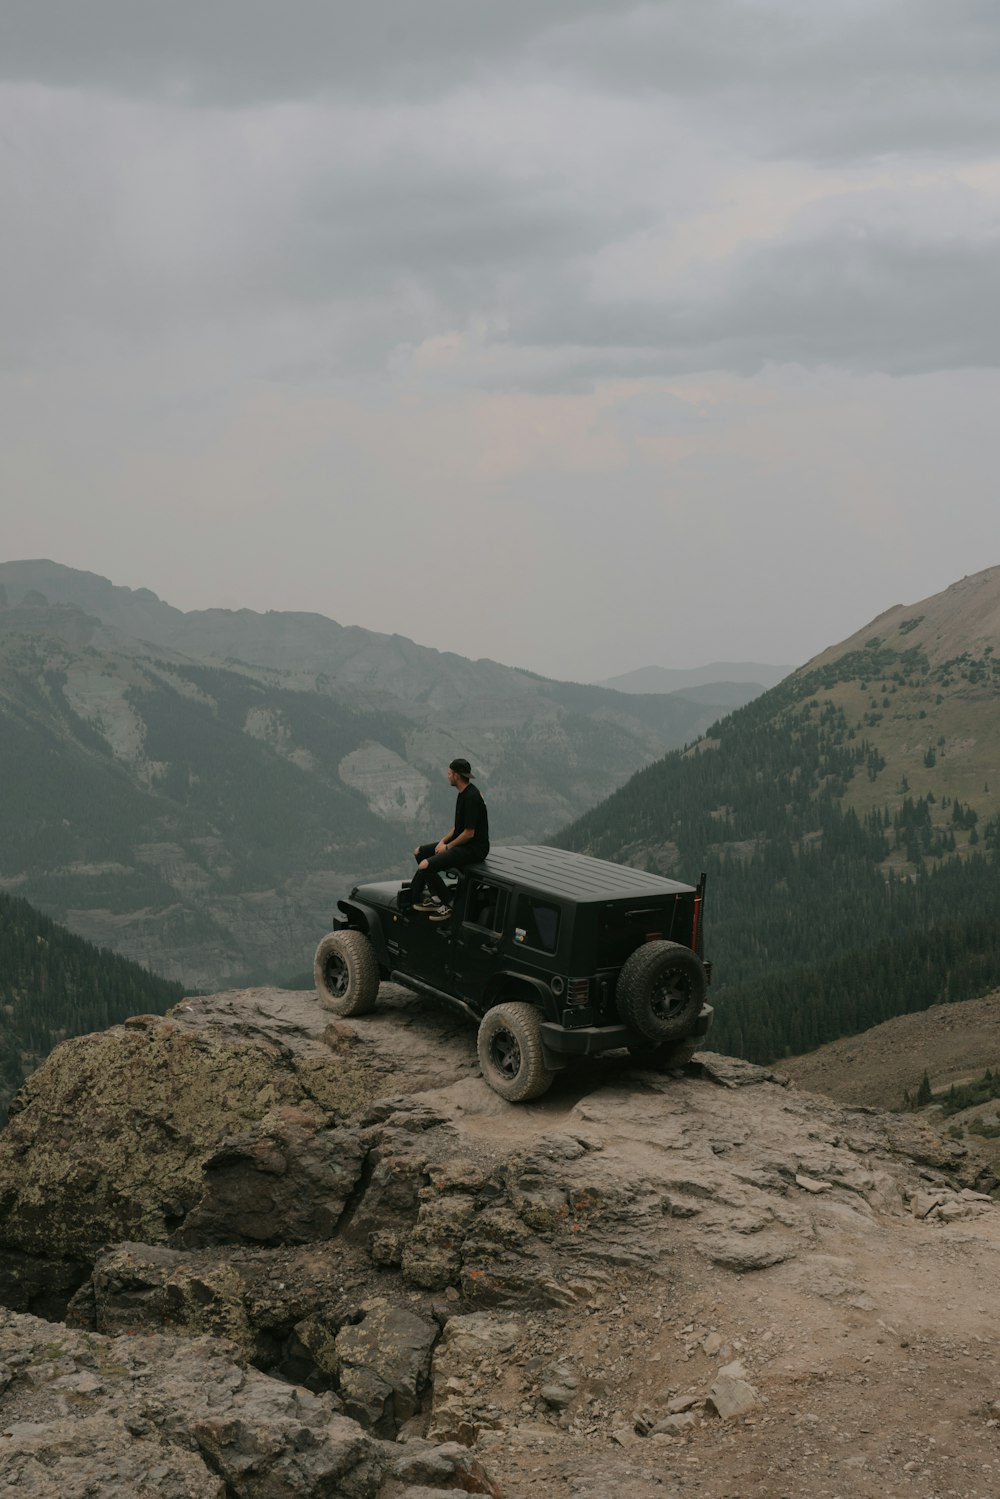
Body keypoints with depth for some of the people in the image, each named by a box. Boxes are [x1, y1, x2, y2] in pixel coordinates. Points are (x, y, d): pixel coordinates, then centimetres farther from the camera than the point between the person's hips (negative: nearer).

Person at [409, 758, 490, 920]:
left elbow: (469, 833, -22)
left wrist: (448, 847, -11)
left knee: (425, 866, -22)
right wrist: (443, 841, 6)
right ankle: (436, 898, 10)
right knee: (419, 852, 15)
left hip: (474, 849, -11)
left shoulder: (471, 797, -22)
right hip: (461, 843, 11)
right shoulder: (463, 793, 11)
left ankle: (446, 904, -6)